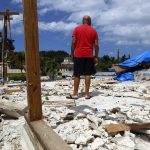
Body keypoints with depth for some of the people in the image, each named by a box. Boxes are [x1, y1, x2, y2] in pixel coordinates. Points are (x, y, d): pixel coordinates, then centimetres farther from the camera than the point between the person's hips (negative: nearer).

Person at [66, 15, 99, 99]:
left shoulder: (77, 29, 3)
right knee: (88, 74, 3)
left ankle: (75, 94, 7)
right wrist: (96, 56, 5)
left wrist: (72, 53, 5)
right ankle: (87, 94, 5)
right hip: (89, 55, 0)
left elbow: (73, 43, -3)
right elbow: (96, 45, 0)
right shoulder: (93, 31, 5)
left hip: (78, 55, 0)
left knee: (77, 75, 4)